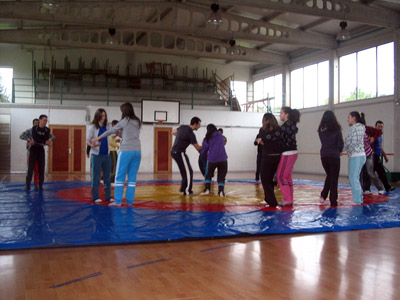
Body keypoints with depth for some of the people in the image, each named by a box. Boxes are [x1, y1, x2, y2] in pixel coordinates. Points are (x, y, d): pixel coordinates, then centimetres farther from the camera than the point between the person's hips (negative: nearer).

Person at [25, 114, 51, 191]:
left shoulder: (47, 130, 0)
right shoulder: (34, 128, -6)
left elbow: (46, 140, -11)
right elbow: (35, 139, -18)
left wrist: (36, 142, -16)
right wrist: (45, 142, -16)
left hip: (41, 150, 2)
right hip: (33, 150, -2)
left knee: (41, 168, 0)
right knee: (30, 168, -5)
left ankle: (40, 185, 6)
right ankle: (28, 186, -1)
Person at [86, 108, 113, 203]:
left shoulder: (107, 126, 6)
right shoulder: (93, 127, -5)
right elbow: (87, 140, -6)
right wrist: (93, 145, -27)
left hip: (106, 155, 4)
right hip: (96, 155, -4)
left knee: (107, 177, 8)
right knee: (96, 177, 1)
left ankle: (108, 196, 15)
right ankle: (95, 197, 9)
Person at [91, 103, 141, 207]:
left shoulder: (124, 121, -1)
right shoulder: (138, 122, 12)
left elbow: (110, 131, 6)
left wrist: (97, 138, 17)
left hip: (126, 151, -5)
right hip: (137, 151, 5)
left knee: (120, 177, 3)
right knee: (132, 177, 7)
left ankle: (118, 201, 2)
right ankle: (130, 201, 7)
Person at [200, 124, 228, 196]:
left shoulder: (207, 139, 1)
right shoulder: (221, 136, 6)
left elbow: (203, 151, 5)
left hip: (212, 160, 0)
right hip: (222, 159, 1)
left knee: (208, 175, 20)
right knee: (221, 176, 9)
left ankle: (207, 189, 11)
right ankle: (221, 191, -5)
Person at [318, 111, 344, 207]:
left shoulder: (320, 129, 3)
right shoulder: (336, 129, -6)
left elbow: (323, 142, 8)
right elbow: (340, 143, -5)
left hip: (324, 155, 3)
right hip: (334, 155, -3)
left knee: (329, 176, 21)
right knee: (334, 178, 4)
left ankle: (323, 196, 9)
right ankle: (333, 201, 4)